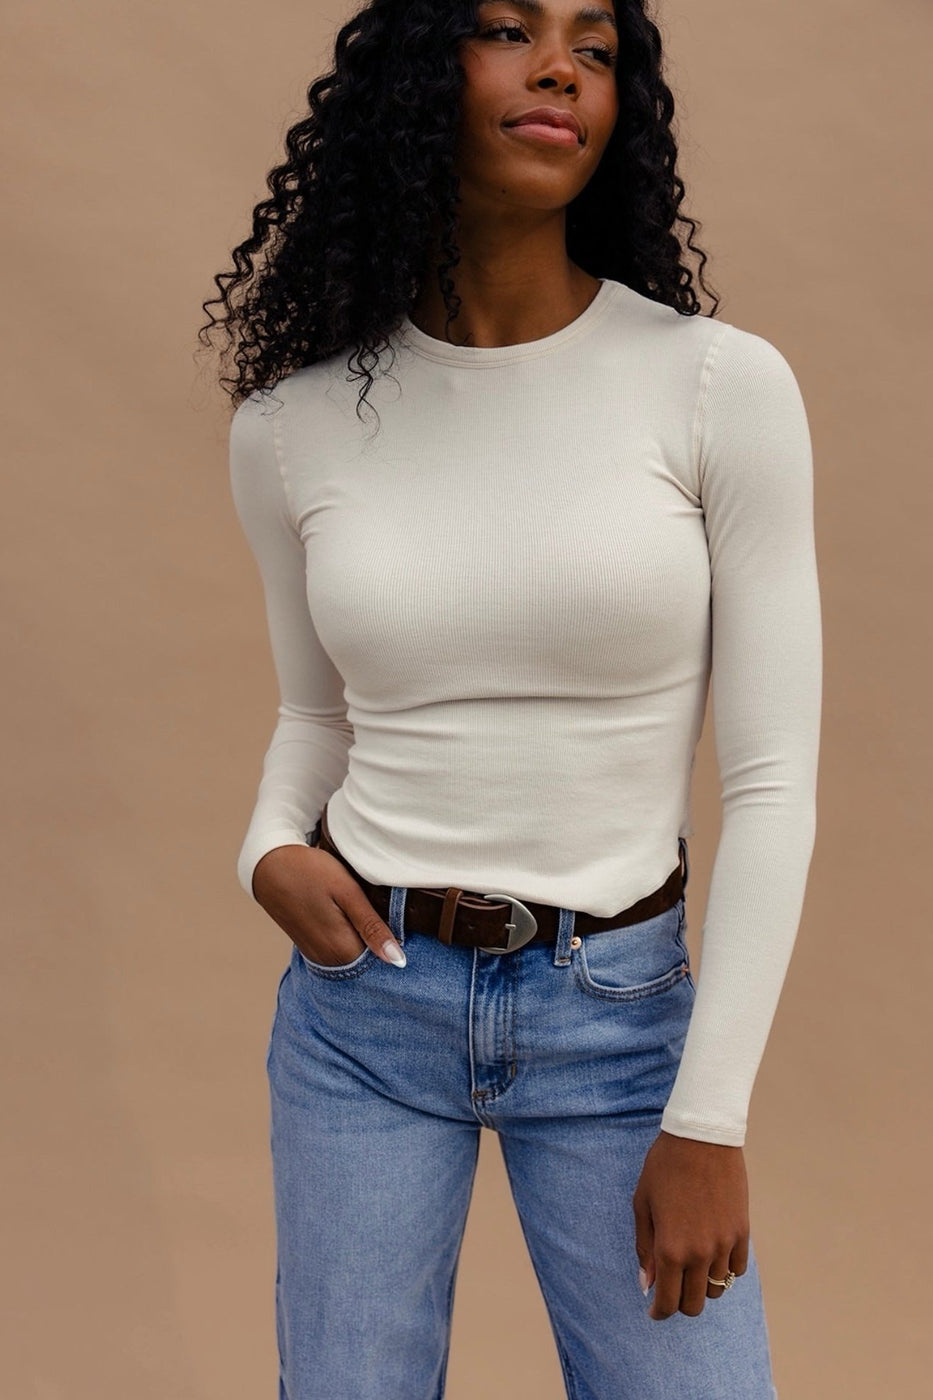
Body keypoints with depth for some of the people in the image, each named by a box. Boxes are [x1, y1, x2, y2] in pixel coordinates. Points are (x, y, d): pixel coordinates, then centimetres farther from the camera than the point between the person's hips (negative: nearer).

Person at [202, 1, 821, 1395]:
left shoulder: (724, 386, -10)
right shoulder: (293, 423, -2)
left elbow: (771, 778, -8)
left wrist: (710, 1120, -10)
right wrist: (270, 849, -7)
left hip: (621, 1012, -1)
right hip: (361, 1000, 2)